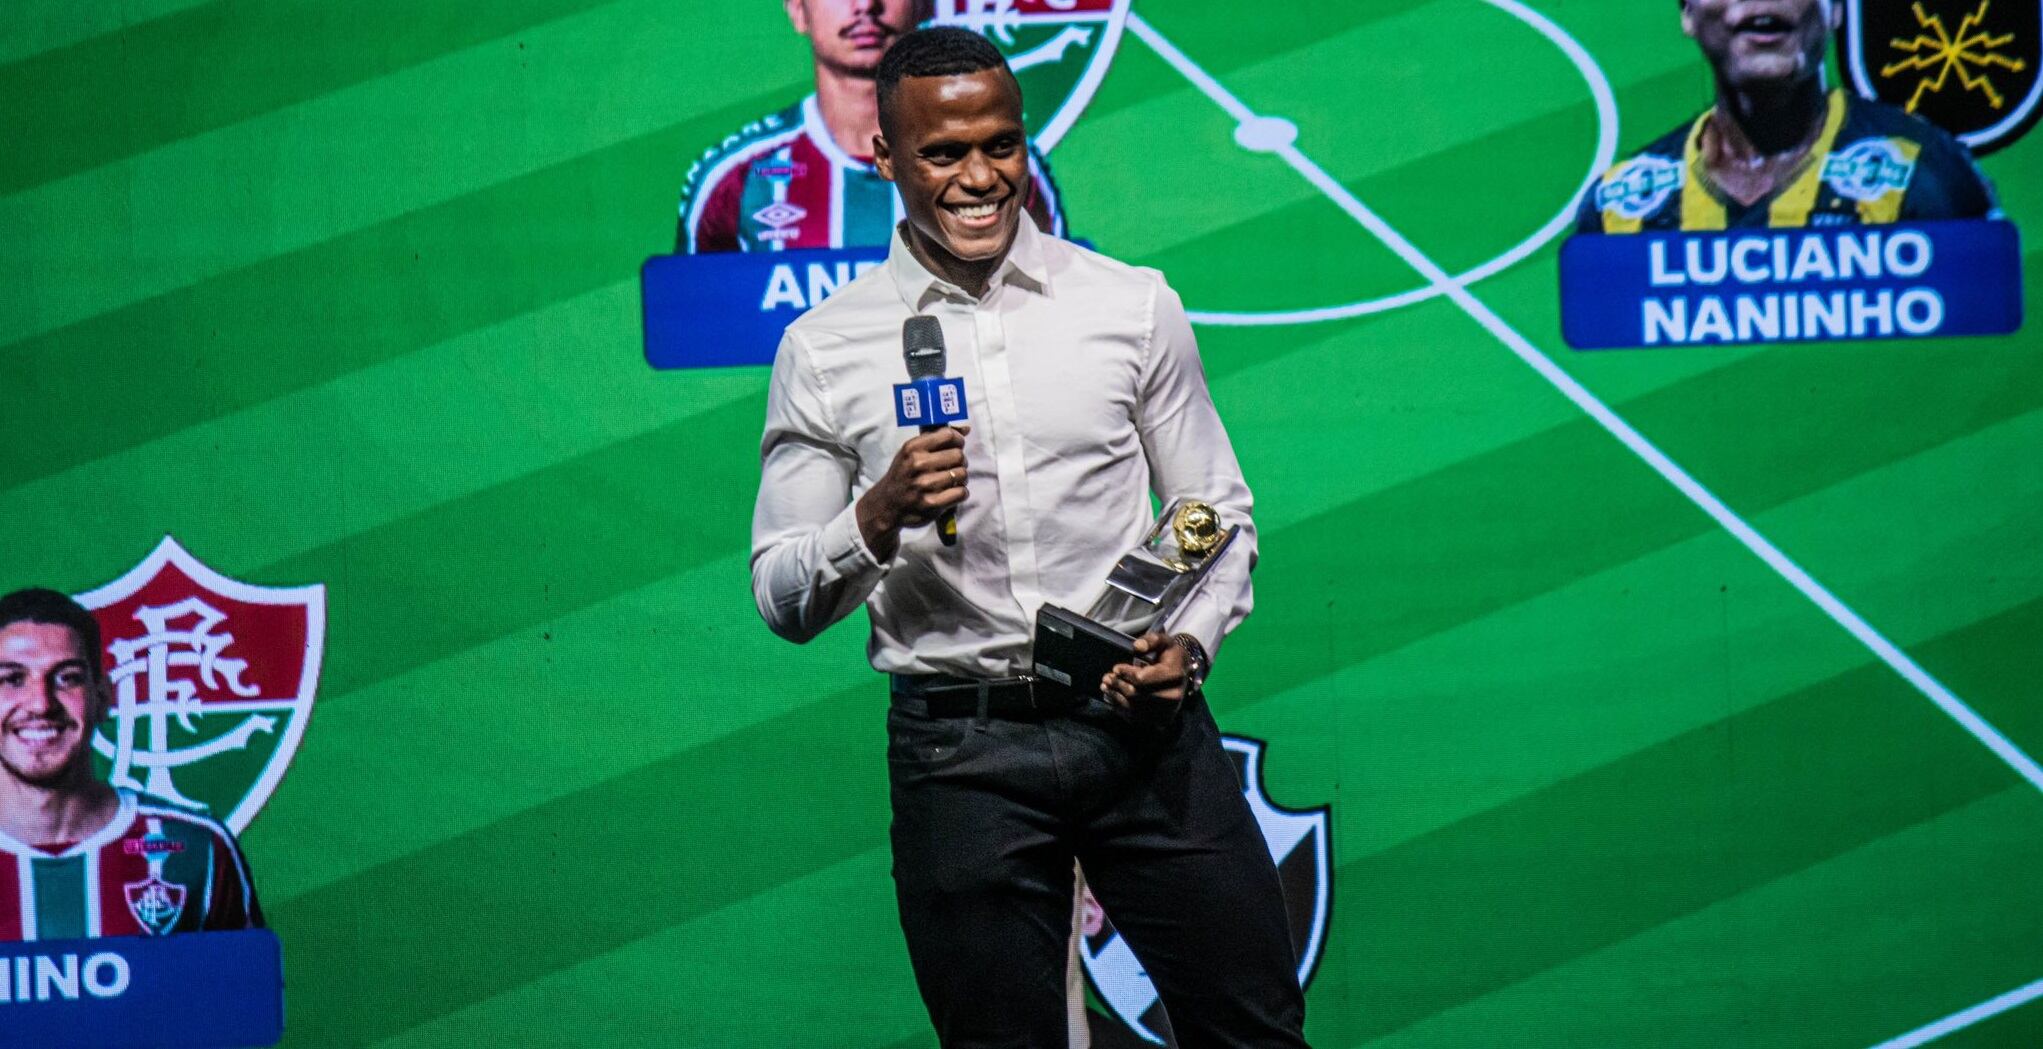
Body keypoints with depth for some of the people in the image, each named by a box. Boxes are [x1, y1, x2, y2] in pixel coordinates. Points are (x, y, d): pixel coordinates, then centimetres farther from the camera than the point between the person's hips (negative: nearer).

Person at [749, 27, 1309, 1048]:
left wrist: (1190, 642, -7)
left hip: (1143, 723, 1)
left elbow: (1218, 514, 12)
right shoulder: (823, 351, 2)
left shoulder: (1135, 306, 5)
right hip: (961, 752, -1)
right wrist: (878, 517, -15)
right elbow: (783, 602, 4)